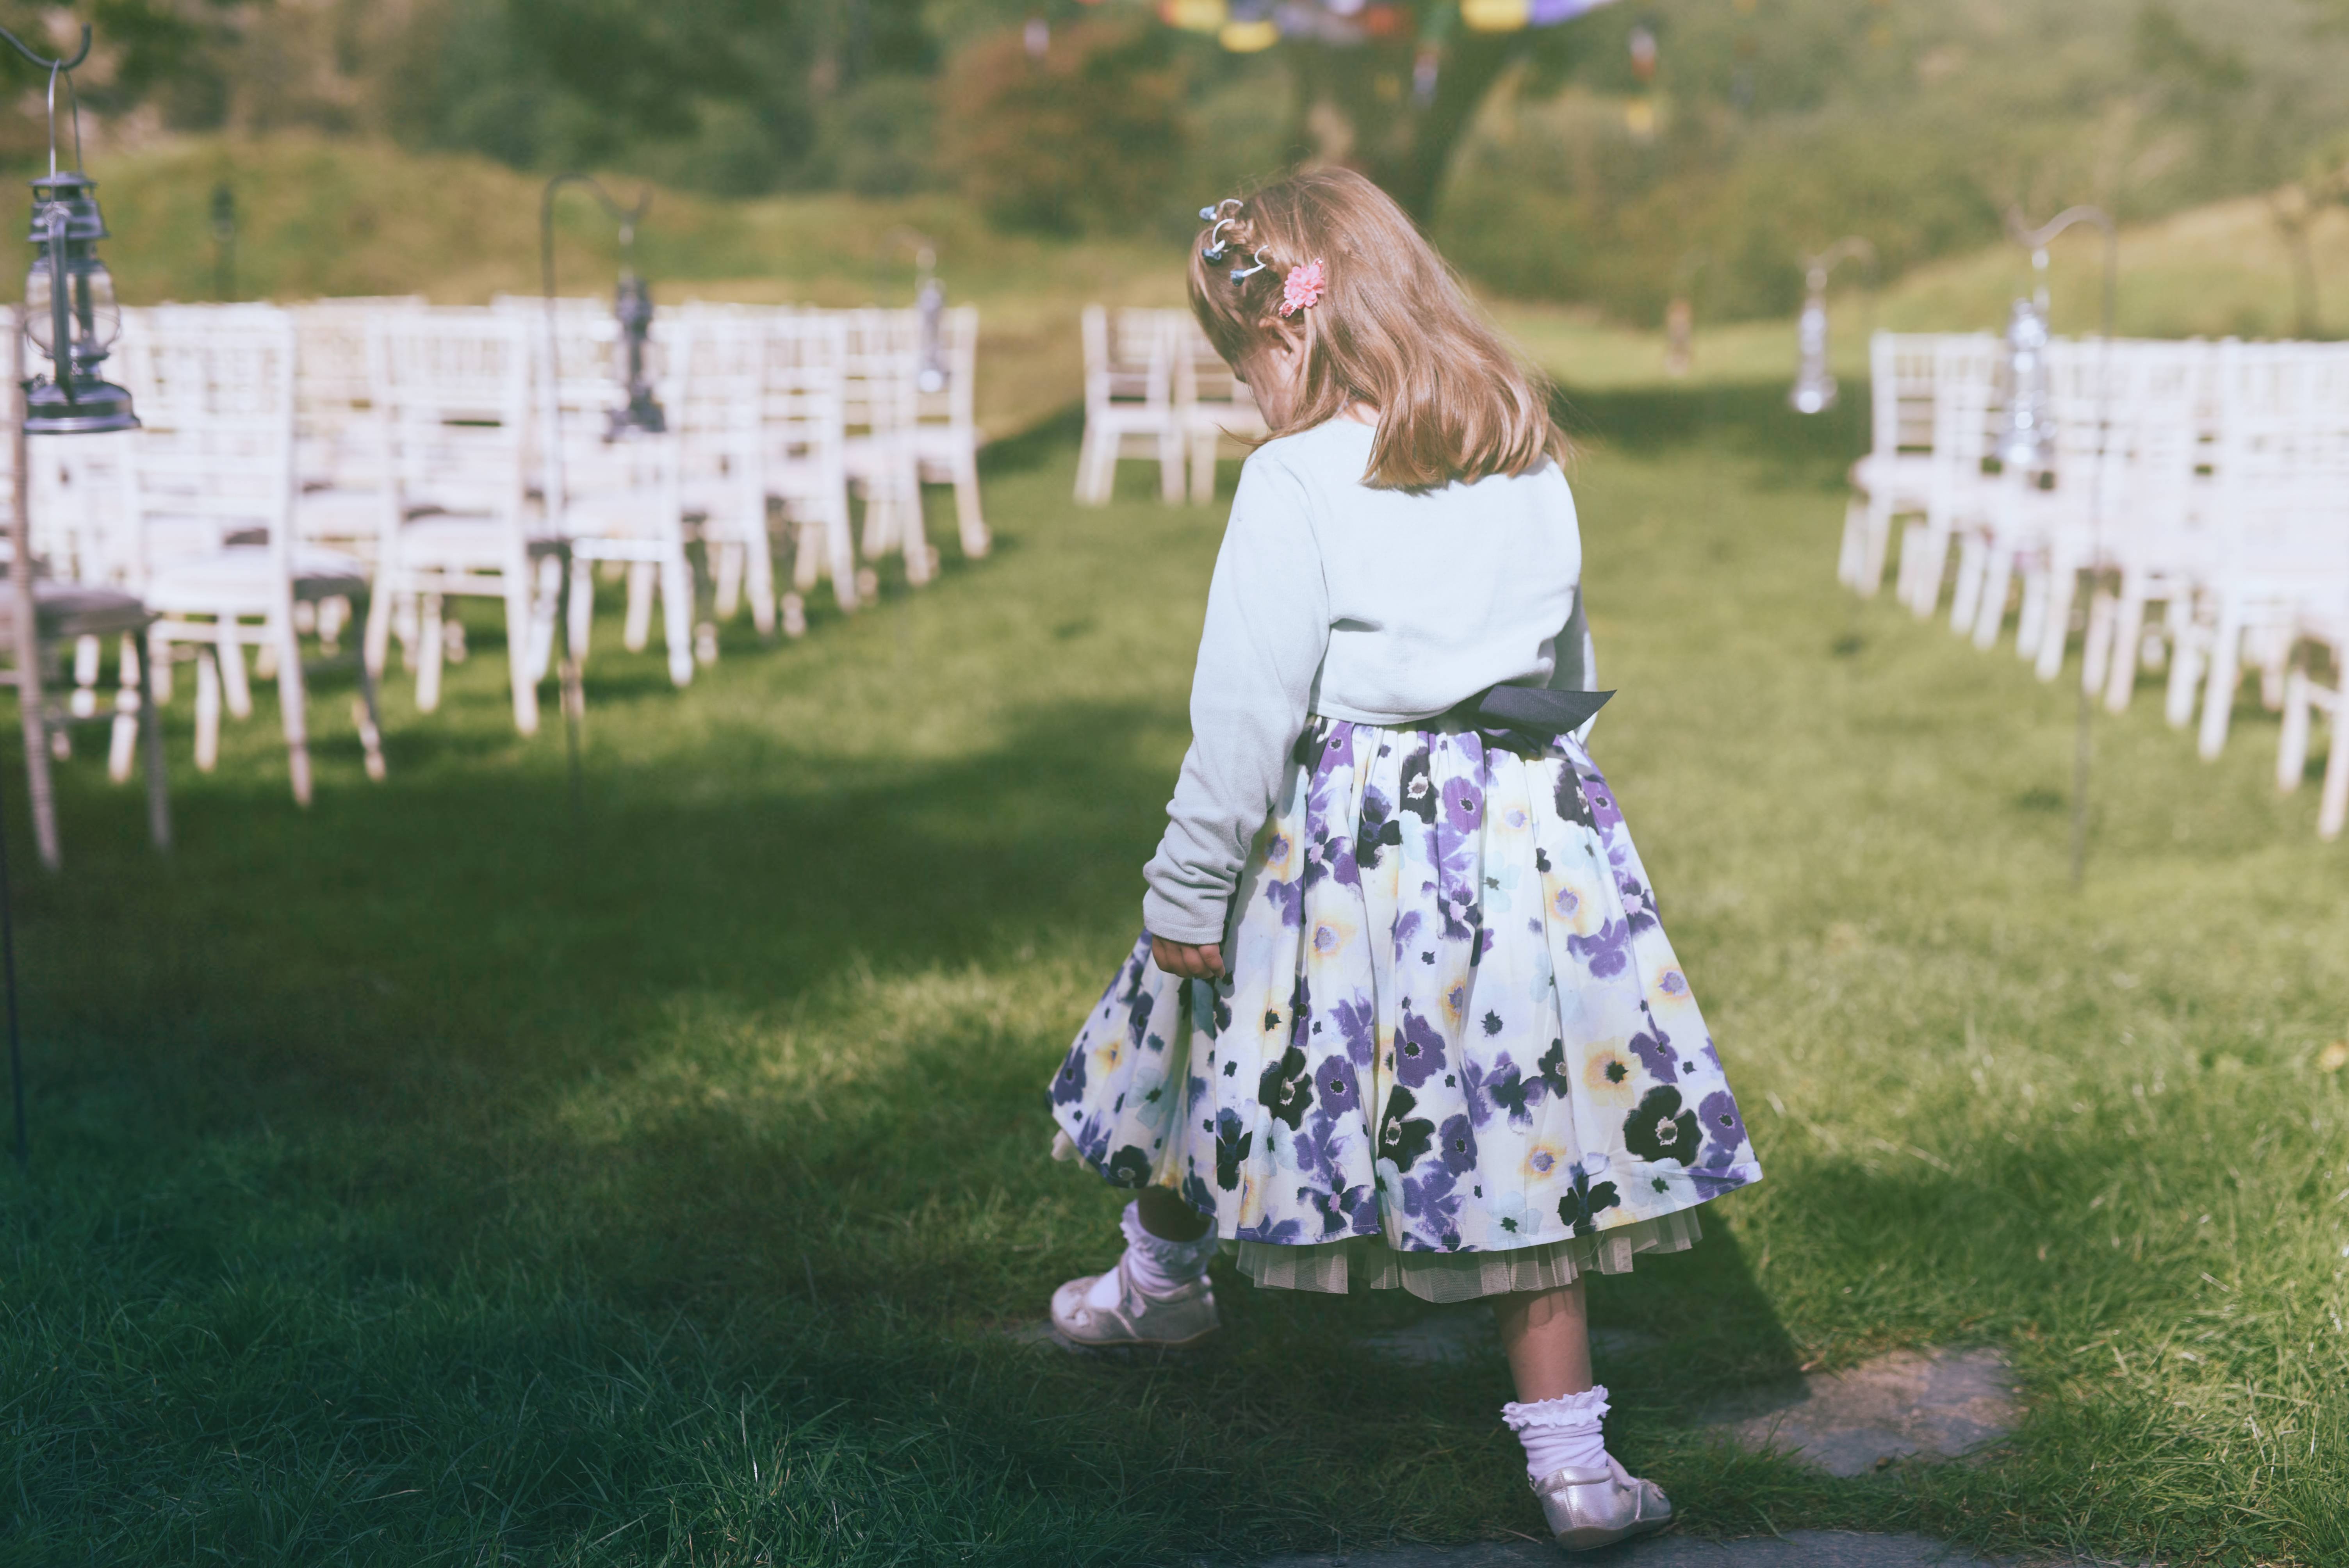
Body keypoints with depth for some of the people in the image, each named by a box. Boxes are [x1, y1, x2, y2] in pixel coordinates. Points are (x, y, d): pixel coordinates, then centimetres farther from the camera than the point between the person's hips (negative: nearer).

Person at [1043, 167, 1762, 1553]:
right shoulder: (1531, 459, 7)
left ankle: (1163, 1280, 45)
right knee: (1522, 1123, 6)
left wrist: (1188, 887, -6)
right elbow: (1569, 669, 15)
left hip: (1346, 832, -4)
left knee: (1213, 1040, 21)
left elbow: (1245, 710, -13)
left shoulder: (1295, 482, -12)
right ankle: (1572, 1456, 6)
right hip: (1527, 831, 4)